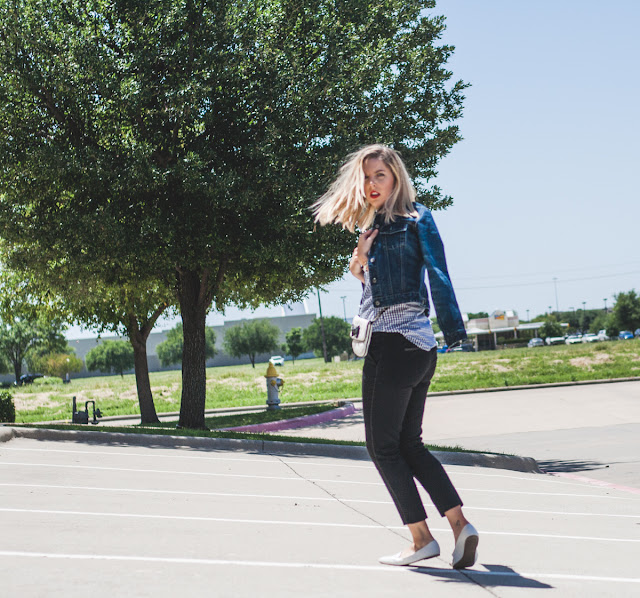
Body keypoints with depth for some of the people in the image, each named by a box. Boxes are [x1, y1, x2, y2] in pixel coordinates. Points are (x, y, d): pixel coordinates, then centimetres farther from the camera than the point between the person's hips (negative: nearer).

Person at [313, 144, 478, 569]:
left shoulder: (414, 219, -7)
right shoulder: (375, 227, 19)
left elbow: (437, 274, -16)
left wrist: (454, 331, -22)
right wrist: (361, 267, 8)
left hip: (396, 343, -10)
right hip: (417, 347, 10)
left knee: (383, 445, -1)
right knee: (409, 444, 11)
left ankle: (422, 537, 3)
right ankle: (459, 524, 5)